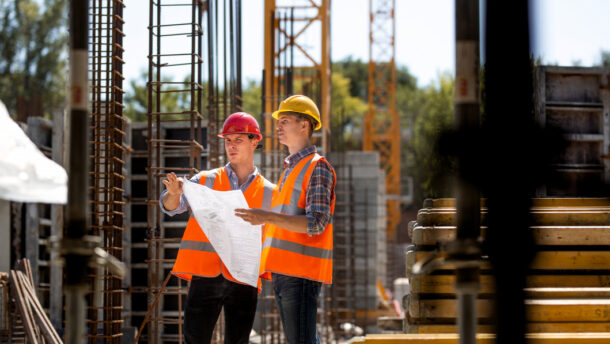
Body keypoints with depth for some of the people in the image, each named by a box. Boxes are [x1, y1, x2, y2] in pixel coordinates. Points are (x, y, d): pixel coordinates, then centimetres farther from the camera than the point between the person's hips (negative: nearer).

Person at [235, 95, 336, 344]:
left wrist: (268, 217, -25)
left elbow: (316, 223, -17)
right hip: (282, 272, 9)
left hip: (301, 271, -9)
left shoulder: (317, 167, -5)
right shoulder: (289, 169, 24)